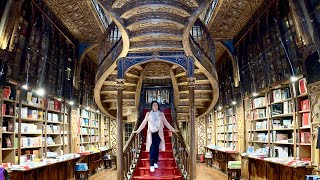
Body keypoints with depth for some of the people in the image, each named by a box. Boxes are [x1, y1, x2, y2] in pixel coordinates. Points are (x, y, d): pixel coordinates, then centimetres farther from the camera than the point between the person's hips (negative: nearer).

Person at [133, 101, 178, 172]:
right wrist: (138, 131, 8)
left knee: (157, 148, 2)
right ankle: (151, 165, -7)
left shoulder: (161, 114, 6)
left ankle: (155, 162, 14)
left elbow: (166, 123, 10)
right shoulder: (148, 114, 4)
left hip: (158, 133, 1)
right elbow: (144, 123, 9)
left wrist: (173, 130, 9)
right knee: (152, 149, -7)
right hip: (151, 133, -1)